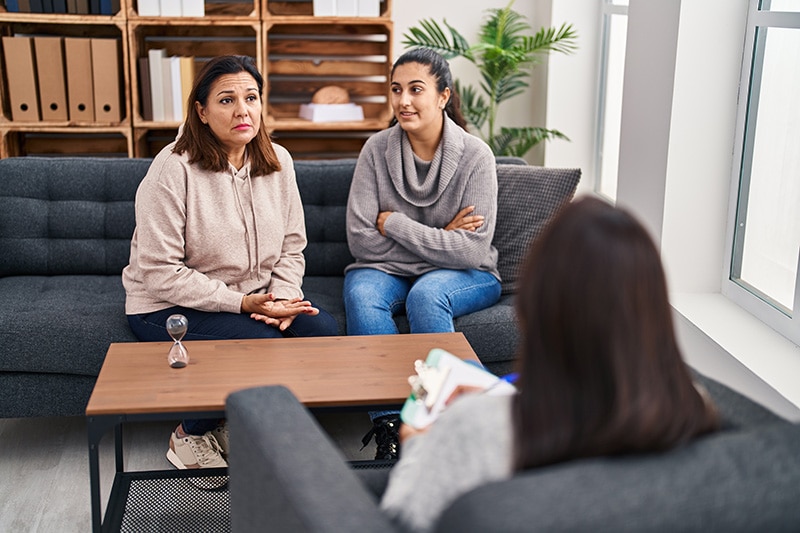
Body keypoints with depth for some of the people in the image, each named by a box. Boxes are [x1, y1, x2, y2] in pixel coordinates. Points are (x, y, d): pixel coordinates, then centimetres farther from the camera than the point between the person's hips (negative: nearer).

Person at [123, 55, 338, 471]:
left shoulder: (277, 161, 1)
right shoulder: (174, 168, -18)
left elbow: (291, 245, 7)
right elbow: (159, 272, -20)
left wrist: (282, 296, -13)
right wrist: (240, 302, -24)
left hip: (255, 299, 6)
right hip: (169, 307, -6)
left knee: (323, 331, -17)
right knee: (261, 345, -29)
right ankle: (190, 435, 0)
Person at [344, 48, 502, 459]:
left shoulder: (475, 155, -11)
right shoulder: (377, 150, -5)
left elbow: (472, 251, -17)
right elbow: (360, 239, -10)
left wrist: (394, 224, -16)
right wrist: (438, 239, -14)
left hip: (464, 277, -2)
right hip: (388, 271, 2)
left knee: (426, 293, -34)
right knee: (360, 293, -30)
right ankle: (389, 428, -27)